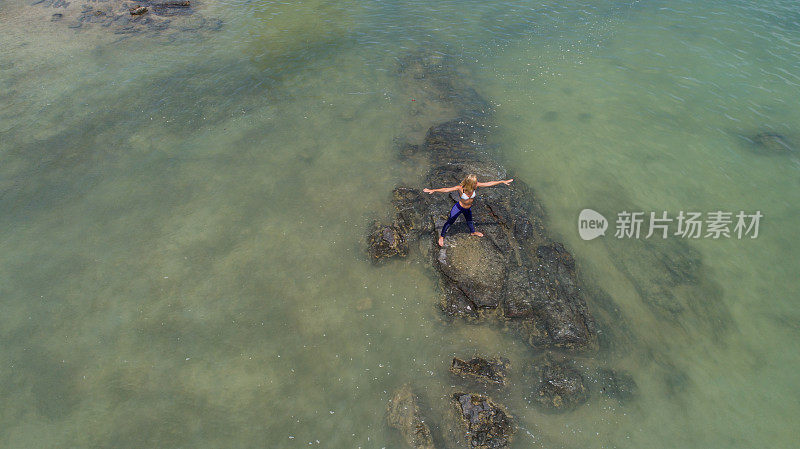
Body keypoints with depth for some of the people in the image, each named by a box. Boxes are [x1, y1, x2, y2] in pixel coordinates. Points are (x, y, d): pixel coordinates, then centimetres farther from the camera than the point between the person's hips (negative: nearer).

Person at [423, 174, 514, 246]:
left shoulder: (475, 186, -23)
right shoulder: (460, 188, -36)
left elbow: (489, 183, -14)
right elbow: (446, 189, -44)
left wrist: (503, 181, -9)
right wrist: (433, 190, -56)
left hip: (468, 209, 5)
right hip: (458, 207, -5)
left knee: (470, 221, 29)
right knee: (449, 222, 11)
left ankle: (473, 232, 61)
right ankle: (442, 236, 34)